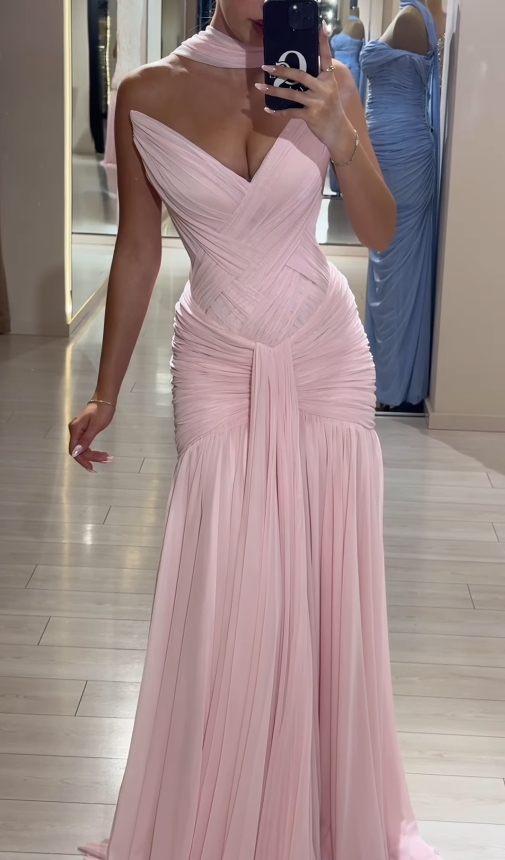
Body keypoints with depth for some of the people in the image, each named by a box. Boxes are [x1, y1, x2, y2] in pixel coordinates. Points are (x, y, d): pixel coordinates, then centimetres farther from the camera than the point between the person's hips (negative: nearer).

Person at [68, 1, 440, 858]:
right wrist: (105, 393, 4)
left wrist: (339, 135, -19)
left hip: (327, 356, 1)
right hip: (218, 366, -1)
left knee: (329, 588, 7)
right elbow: (138, 254, 1)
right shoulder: (146, 96, -6)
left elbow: (380, 233, -2)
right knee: (223, 601, -1)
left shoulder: (325, 82, -4)